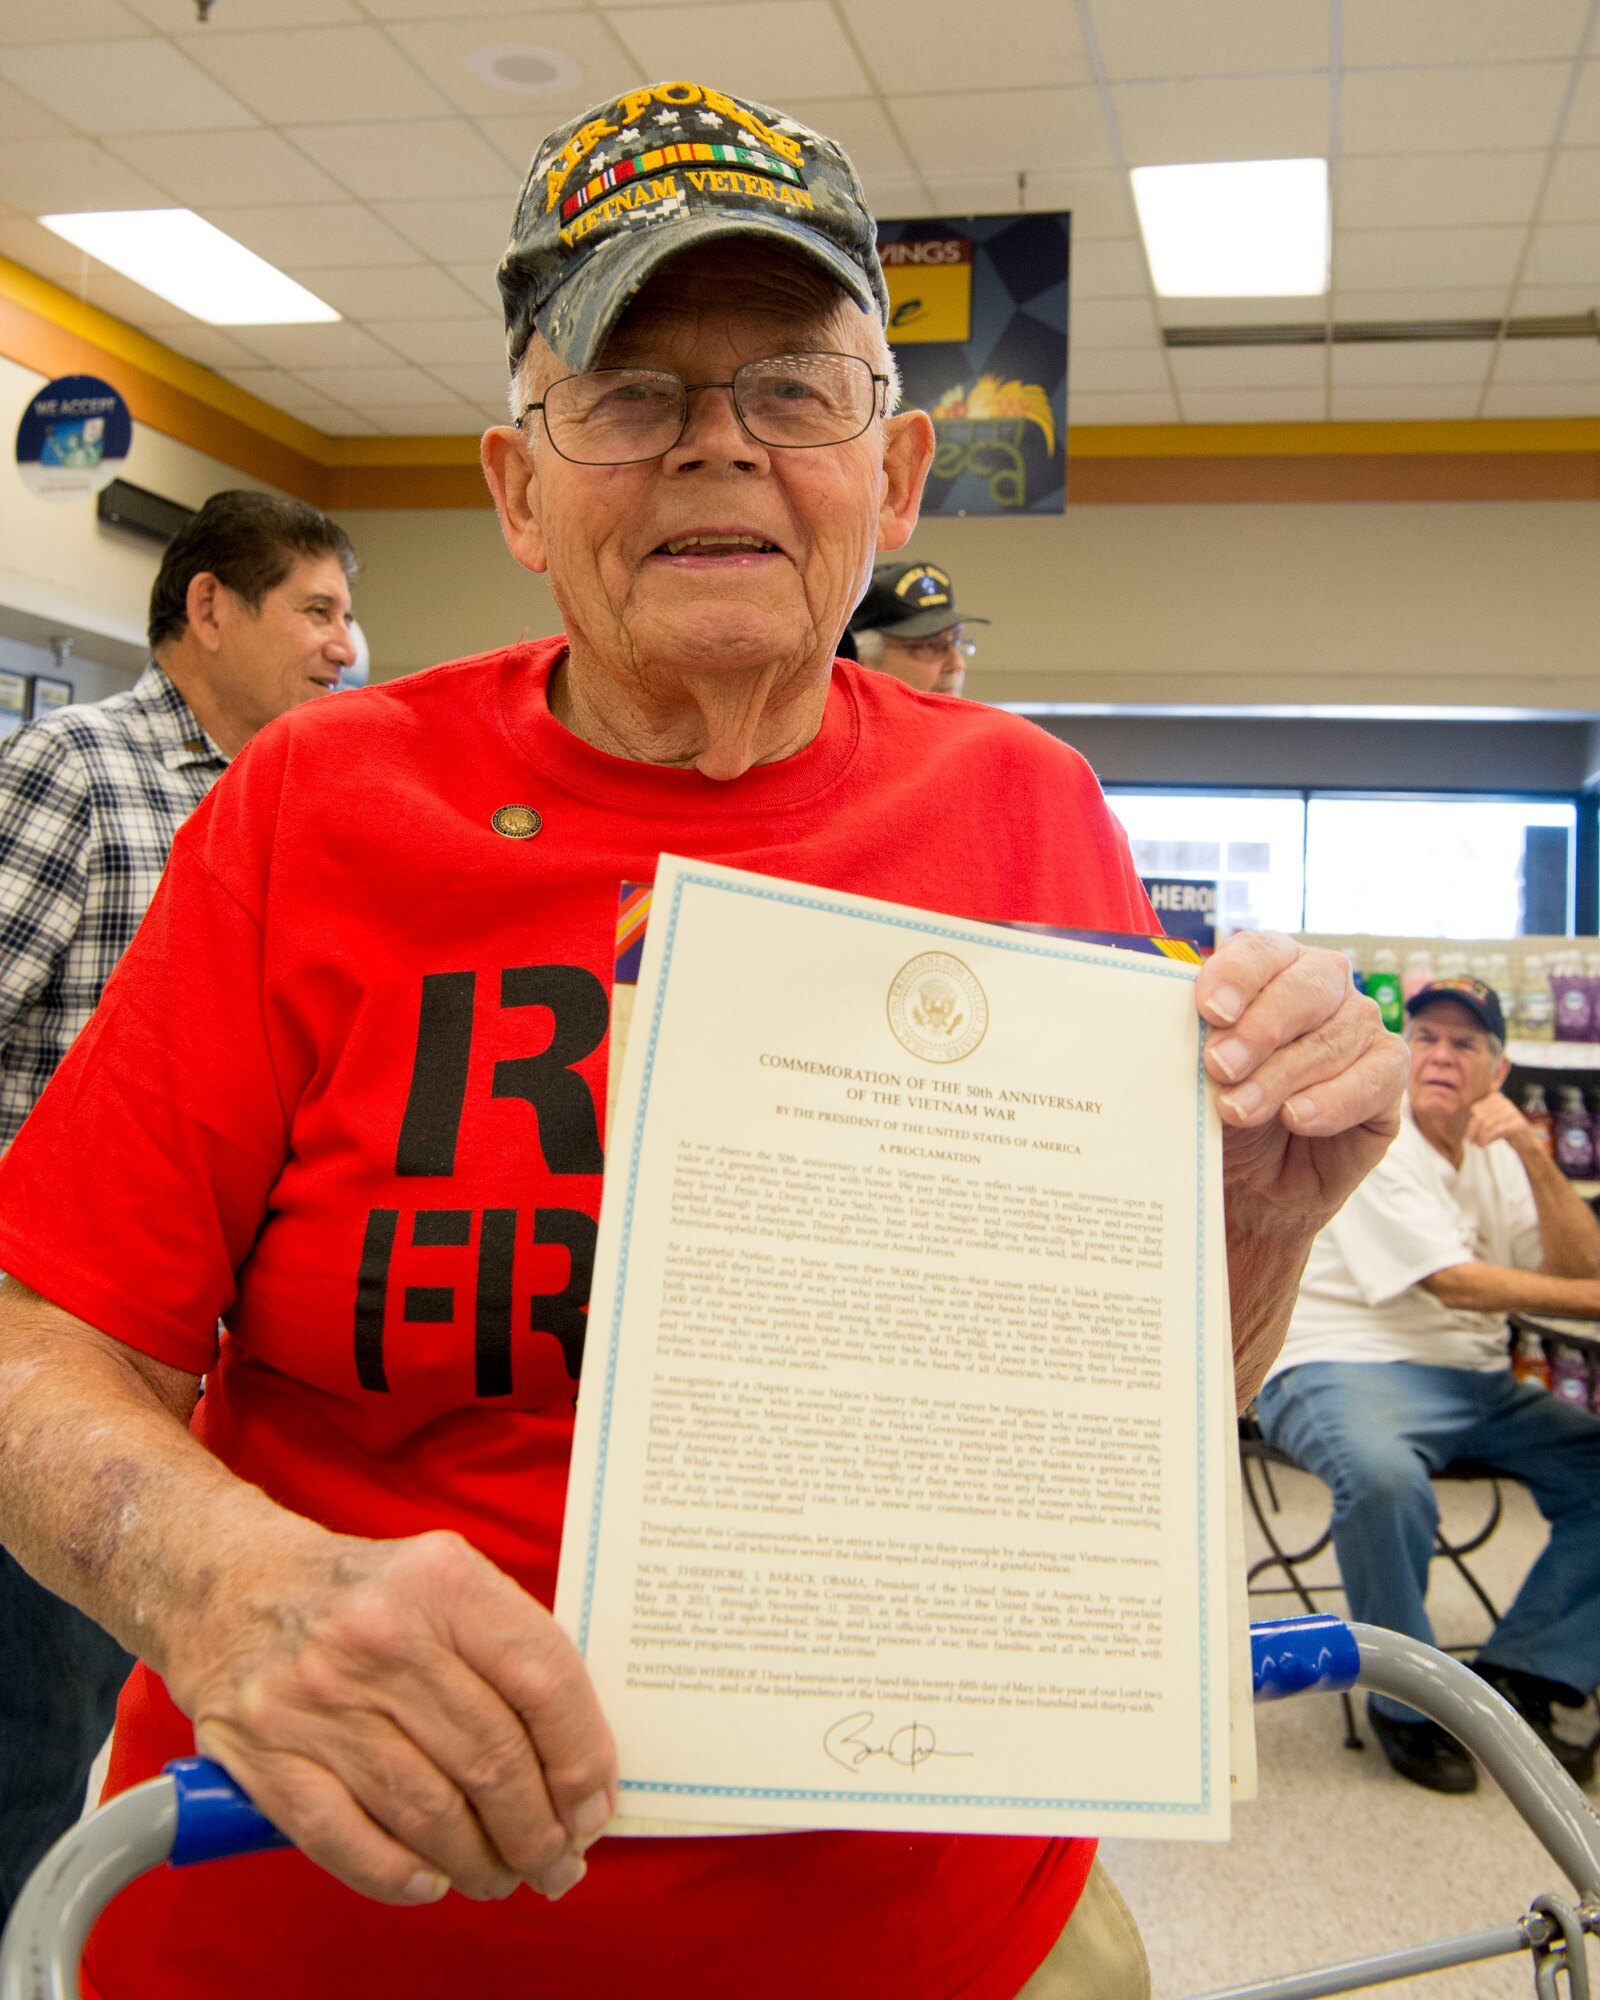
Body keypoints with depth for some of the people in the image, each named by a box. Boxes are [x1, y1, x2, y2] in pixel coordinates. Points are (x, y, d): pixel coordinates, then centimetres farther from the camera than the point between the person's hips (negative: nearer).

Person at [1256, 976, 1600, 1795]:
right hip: (1345, 1363, -7)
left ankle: (1514, 1679, 2)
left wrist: (1534, 1156, -10)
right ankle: (1408, 1705, -13)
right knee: (1384, 1475, -37)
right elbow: (1452, 1282, -15)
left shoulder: (1499, 1157, 14)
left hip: (1475, 1382, 8)